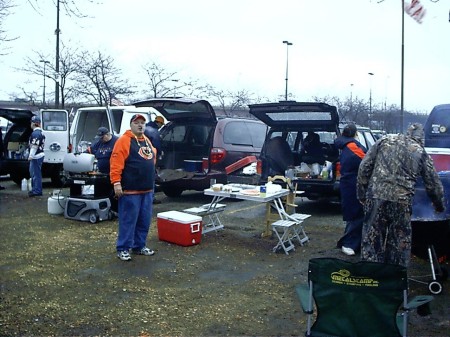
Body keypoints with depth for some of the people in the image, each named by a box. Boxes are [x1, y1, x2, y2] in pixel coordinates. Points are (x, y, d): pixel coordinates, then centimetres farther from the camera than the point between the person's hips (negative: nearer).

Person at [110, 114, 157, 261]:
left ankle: (139, 246, 23)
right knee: (128, 220, -3)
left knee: (144, 220, 12)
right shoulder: (124, 140, -9)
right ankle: (123, 249, 5)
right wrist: (116, 182, -22)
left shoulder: (147, 141, 16)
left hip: (147, 190, 8)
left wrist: (151, 181, 21)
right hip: (130, 190, -8)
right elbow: (116, 164, -16)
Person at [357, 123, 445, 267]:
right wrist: (439, 206, 32)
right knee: (400, 243, 12)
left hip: (376, 197, 0)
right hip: (401, 202, 0)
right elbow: (433, 184, 16)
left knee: (371, 239, 6)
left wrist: (362, 194, 13)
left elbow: (364, 168, 7)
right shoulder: (421, 152, 12)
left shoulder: (384, 141, 12)